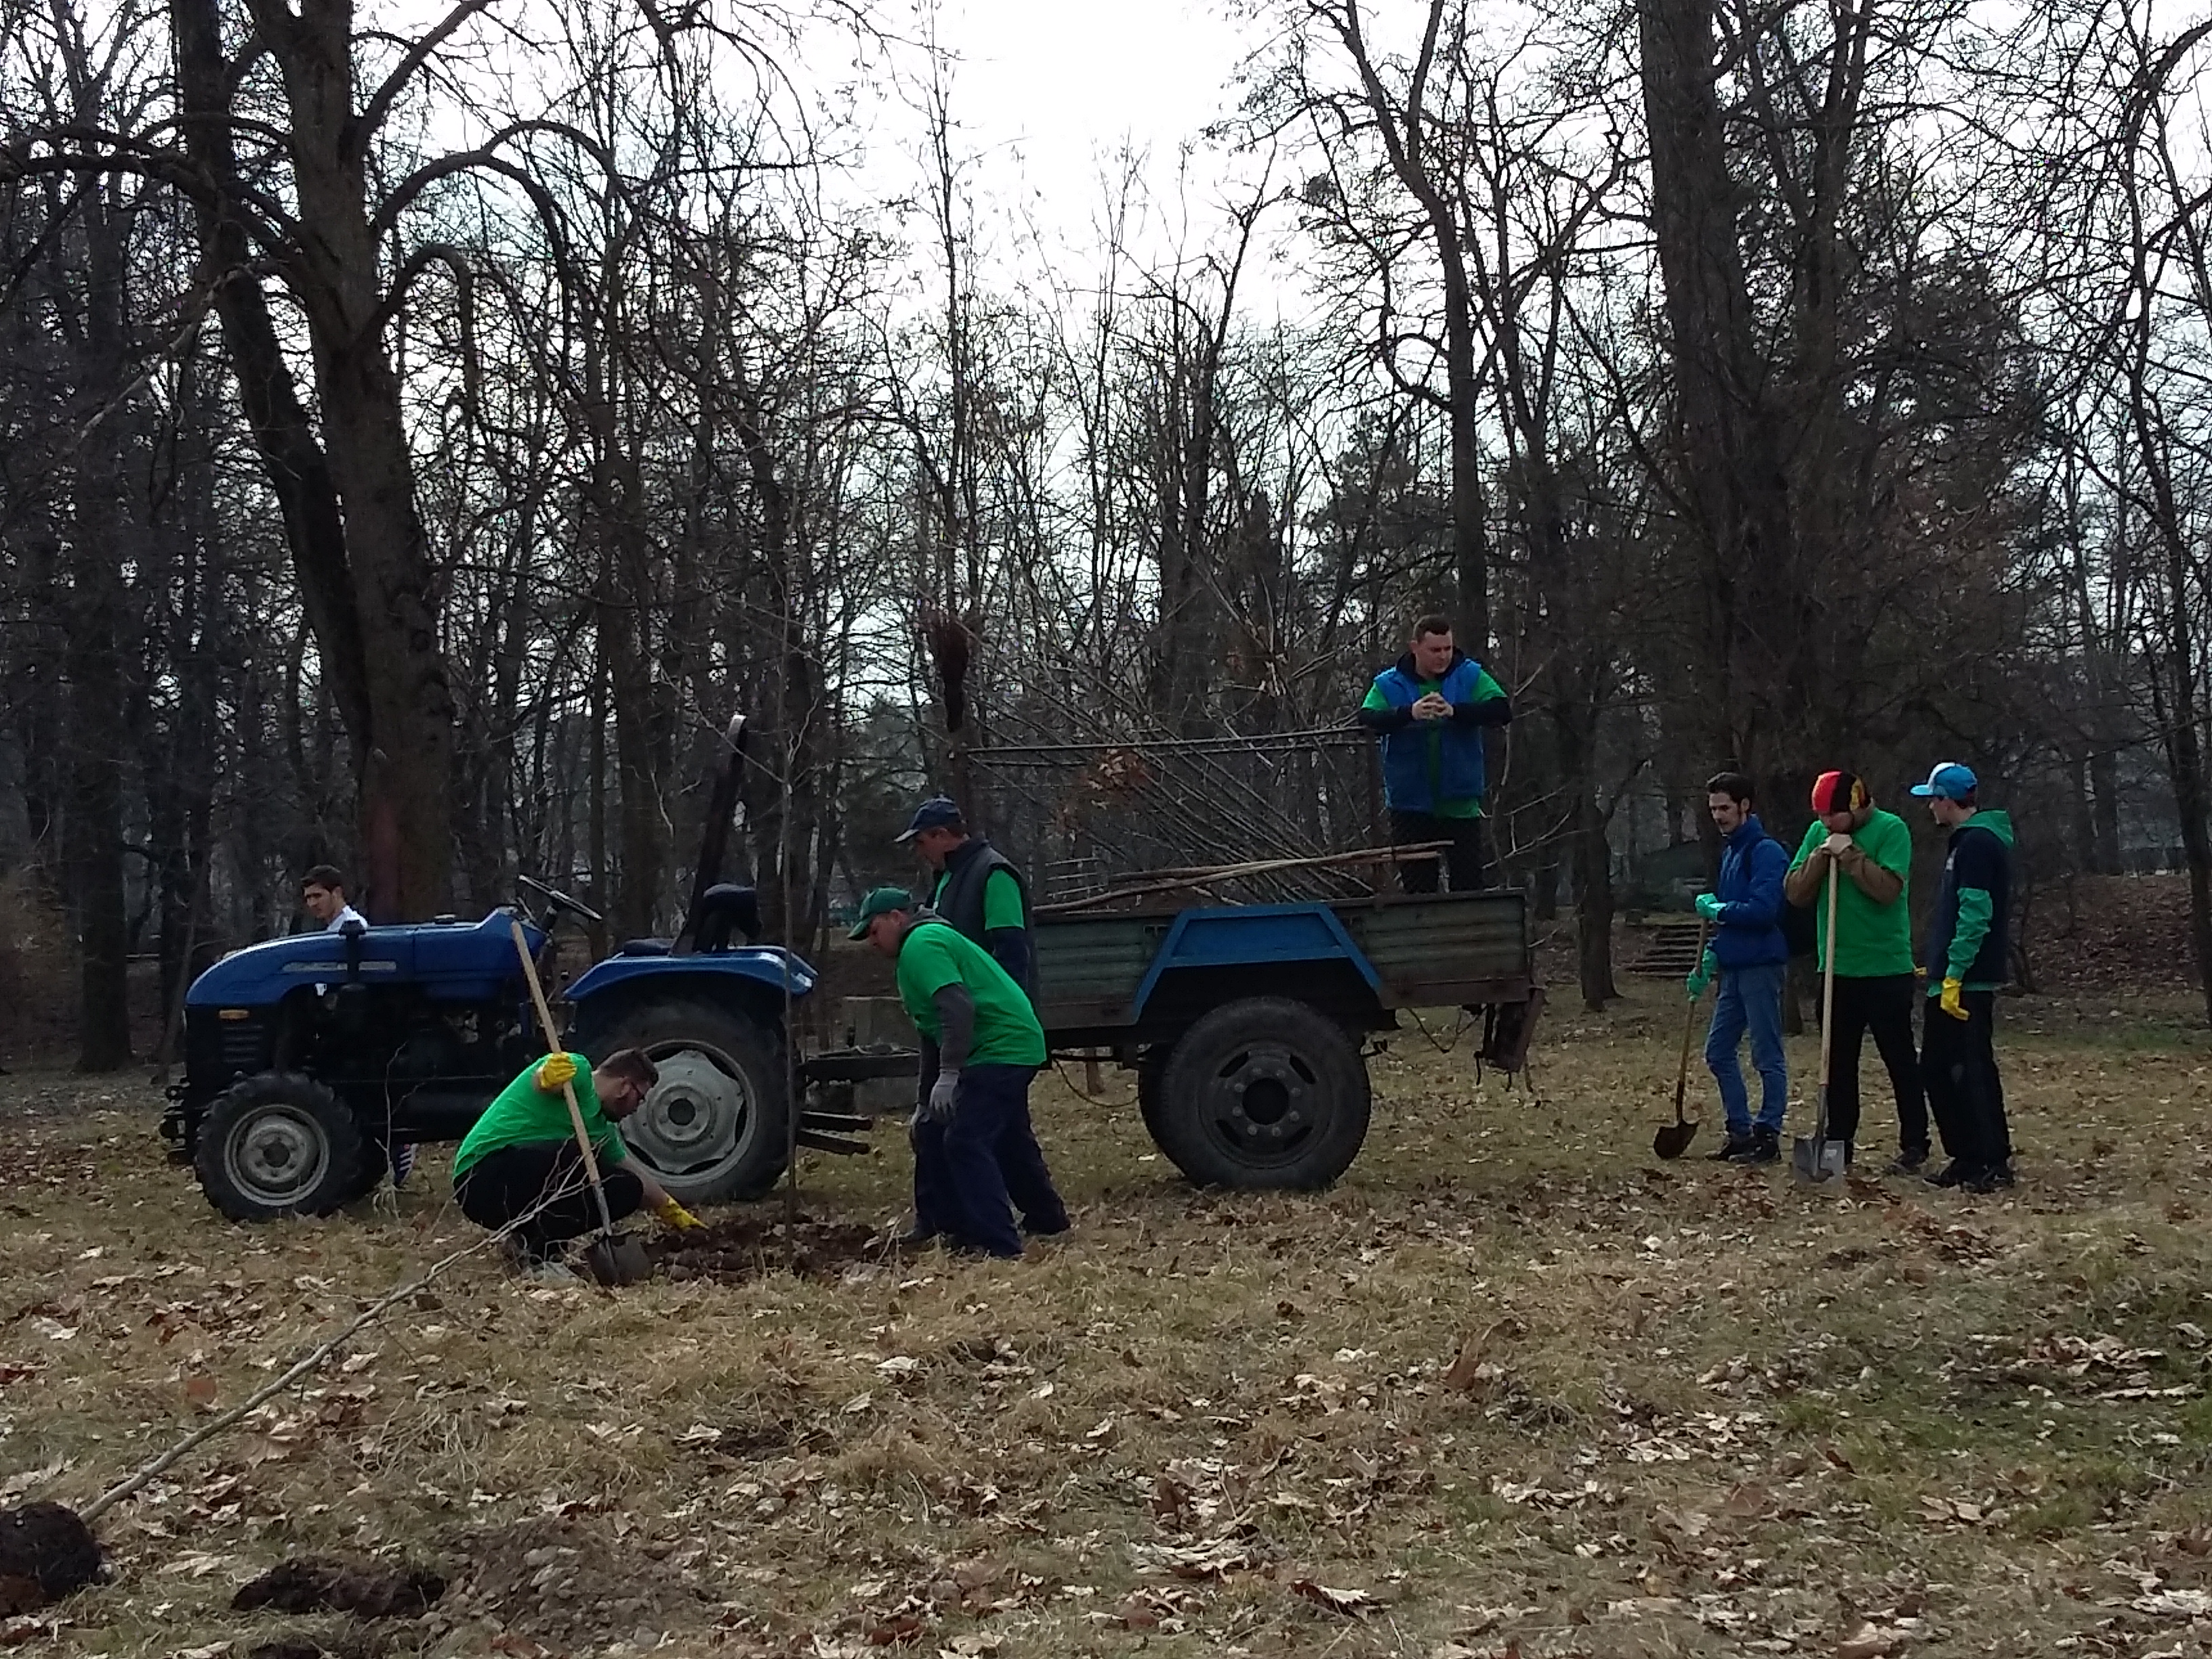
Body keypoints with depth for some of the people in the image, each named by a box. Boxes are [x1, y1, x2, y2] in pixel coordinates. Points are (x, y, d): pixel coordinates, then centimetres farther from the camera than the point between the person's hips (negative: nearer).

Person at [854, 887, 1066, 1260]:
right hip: (1016, 1046, 11)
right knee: (1009, 1140, 25)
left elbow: (958, 1009, -26)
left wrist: (948, 1074, -28)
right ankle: (1047, 1218, 40)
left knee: (966, 1143, -14)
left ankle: (996, 1245, -16)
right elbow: (941, 1021, 27)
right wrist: (927, 1098, 28)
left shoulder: (921, 945, -12)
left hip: (998, 1049, -11)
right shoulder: (932, 938, 21)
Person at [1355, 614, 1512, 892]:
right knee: (1417, 886, 5)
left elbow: (1502, 710, -13)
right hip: (1410, 804, 0)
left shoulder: (1470, 676, 1)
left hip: (1460, 803, 0)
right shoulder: (1388, 684, 0)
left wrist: (1455, 712, -28)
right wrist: (1410, 714, -32)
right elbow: (1367, 719, -15)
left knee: (1469, 883, 3)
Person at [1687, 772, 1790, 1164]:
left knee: (1767, 1056, -2)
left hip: (1761, 966, -10)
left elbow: (1762, 910, -22)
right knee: (1718, 1051, 12)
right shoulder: (1730, 850, 17)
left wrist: (1718, 910, -11)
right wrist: (1711, 957, 17)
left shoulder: (1766, 852, -12)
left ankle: (1767, 1135, 4)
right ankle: (1740, 1131, 19)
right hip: (1734, 966, 10)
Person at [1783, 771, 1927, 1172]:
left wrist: (1849, 854, -20)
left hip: (1886, 969, -6)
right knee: (1838, 1062, 11)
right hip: (1838, 970, 6)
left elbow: (1888, 889, -22)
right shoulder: (1818, 833, 7)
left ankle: (1915, 1145, 10)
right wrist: (1821, 857, -11)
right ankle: (1839, 1142, 19)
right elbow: (1795, 893, 2)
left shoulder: (1890, 829, -10)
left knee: (1900, 1059, 2)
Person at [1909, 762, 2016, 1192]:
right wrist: (1937, 966, 24)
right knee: (1937, 1068, 12)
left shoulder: (1977, 843, -14)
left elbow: (1975, 914, -21)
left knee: (1972, 1068, -7)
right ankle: (1968, 1158, 18)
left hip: (1966, 980, -10)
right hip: (1954, 978, 10)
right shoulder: (1971, 840, 18)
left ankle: (1994, 1162, -2)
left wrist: (1954, 975, -22)